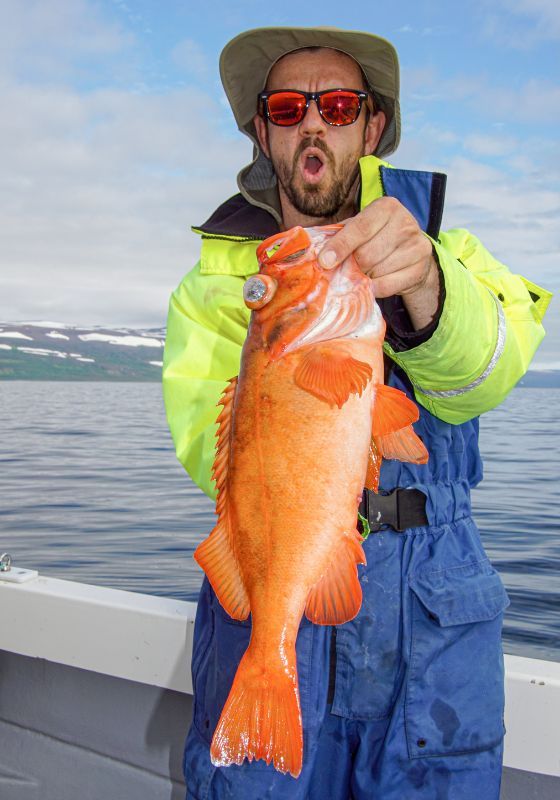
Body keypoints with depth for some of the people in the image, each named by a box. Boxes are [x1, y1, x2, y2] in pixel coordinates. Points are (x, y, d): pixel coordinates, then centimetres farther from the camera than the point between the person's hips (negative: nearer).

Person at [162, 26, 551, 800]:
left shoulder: (445, 253, 6)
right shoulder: (216, 278, 5)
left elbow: (482, 373, -17)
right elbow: (206, 444, -13)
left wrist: (425, 285, -39)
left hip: (433, 611, 1)